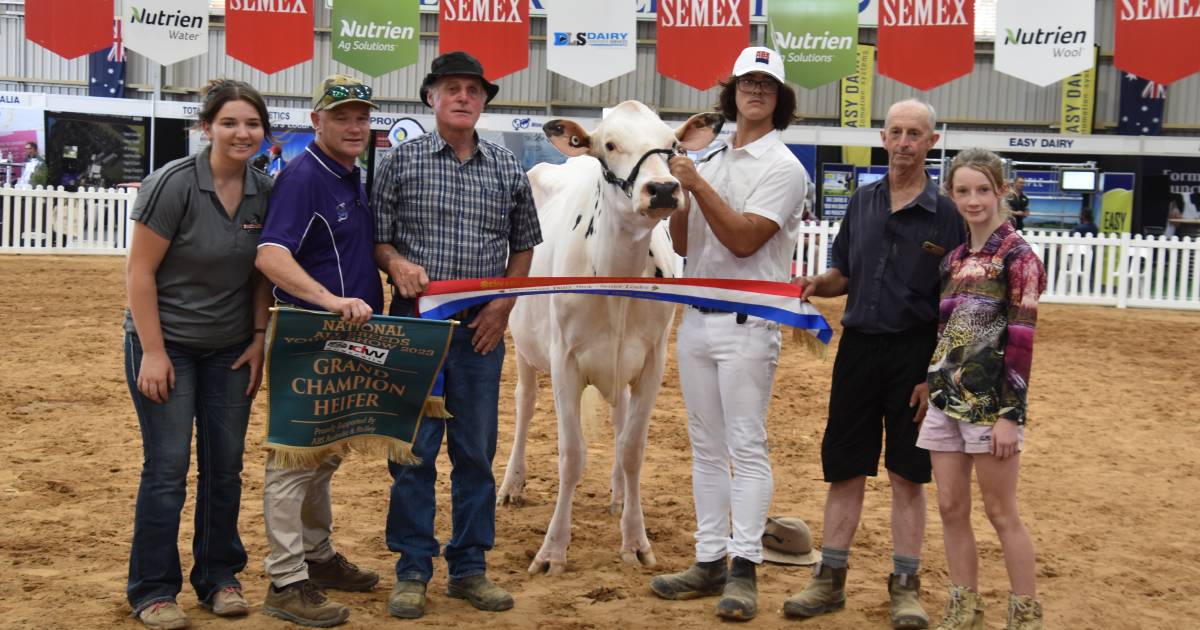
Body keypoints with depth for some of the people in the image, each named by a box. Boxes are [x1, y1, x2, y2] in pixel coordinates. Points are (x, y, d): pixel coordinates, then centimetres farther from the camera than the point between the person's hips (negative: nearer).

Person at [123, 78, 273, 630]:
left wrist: (259, 339, 1)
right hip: (165, 342, -5)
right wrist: (153, 353, -16)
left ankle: (219, 578, 22)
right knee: (168, 467, -3)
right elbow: (139, 271, -15)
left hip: (230, 350, 5)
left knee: (225, 466, 8)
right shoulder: (173, 184, -16)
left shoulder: (265, 192, -1)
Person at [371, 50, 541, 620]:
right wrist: (396, 263, -17)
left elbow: (523, 245, 13)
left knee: (476, 452, 8)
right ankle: (412, 572, 10)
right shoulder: (401, 161, 2)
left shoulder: (508, 170, 7)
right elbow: (376, 236, 4)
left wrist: (504, 305, 1)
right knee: (413, 452, 1)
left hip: (482, 327, 2)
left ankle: (469, 568, 18)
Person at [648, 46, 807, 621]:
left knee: (746, 447, -6)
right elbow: (683, 245, 14)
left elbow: (743, 239, -17)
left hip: (747, 323, -7)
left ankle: (744, 570, -3)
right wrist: (677, 193, -2)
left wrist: (697, 184, -16)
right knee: (706, 447, 10)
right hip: (696, 318, 7)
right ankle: (710, 562, 18)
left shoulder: (783, 168, -5)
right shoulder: (711, 163, 16)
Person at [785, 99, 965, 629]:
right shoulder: (862, 202, 9)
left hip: (915, 352, -4)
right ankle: (830, 579, 17)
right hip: (858, 346, 4)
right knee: (845, 467, 8)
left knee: (907, 473, 4)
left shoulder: (945, 214, -5)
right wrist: (813, 283, -5)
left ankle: (905, 585, 15)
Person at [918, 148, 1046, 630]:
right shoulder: (954, 258, 12)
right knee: (951, 508, 9)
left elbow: (1021, 341, -13)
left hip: (990, 401, -7)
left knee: (1001, 513, 0)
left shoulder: (1016, 257, -9)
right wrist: (934, 386, 13)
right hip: (947, 396, 7)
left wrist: (1009, 415, -17)